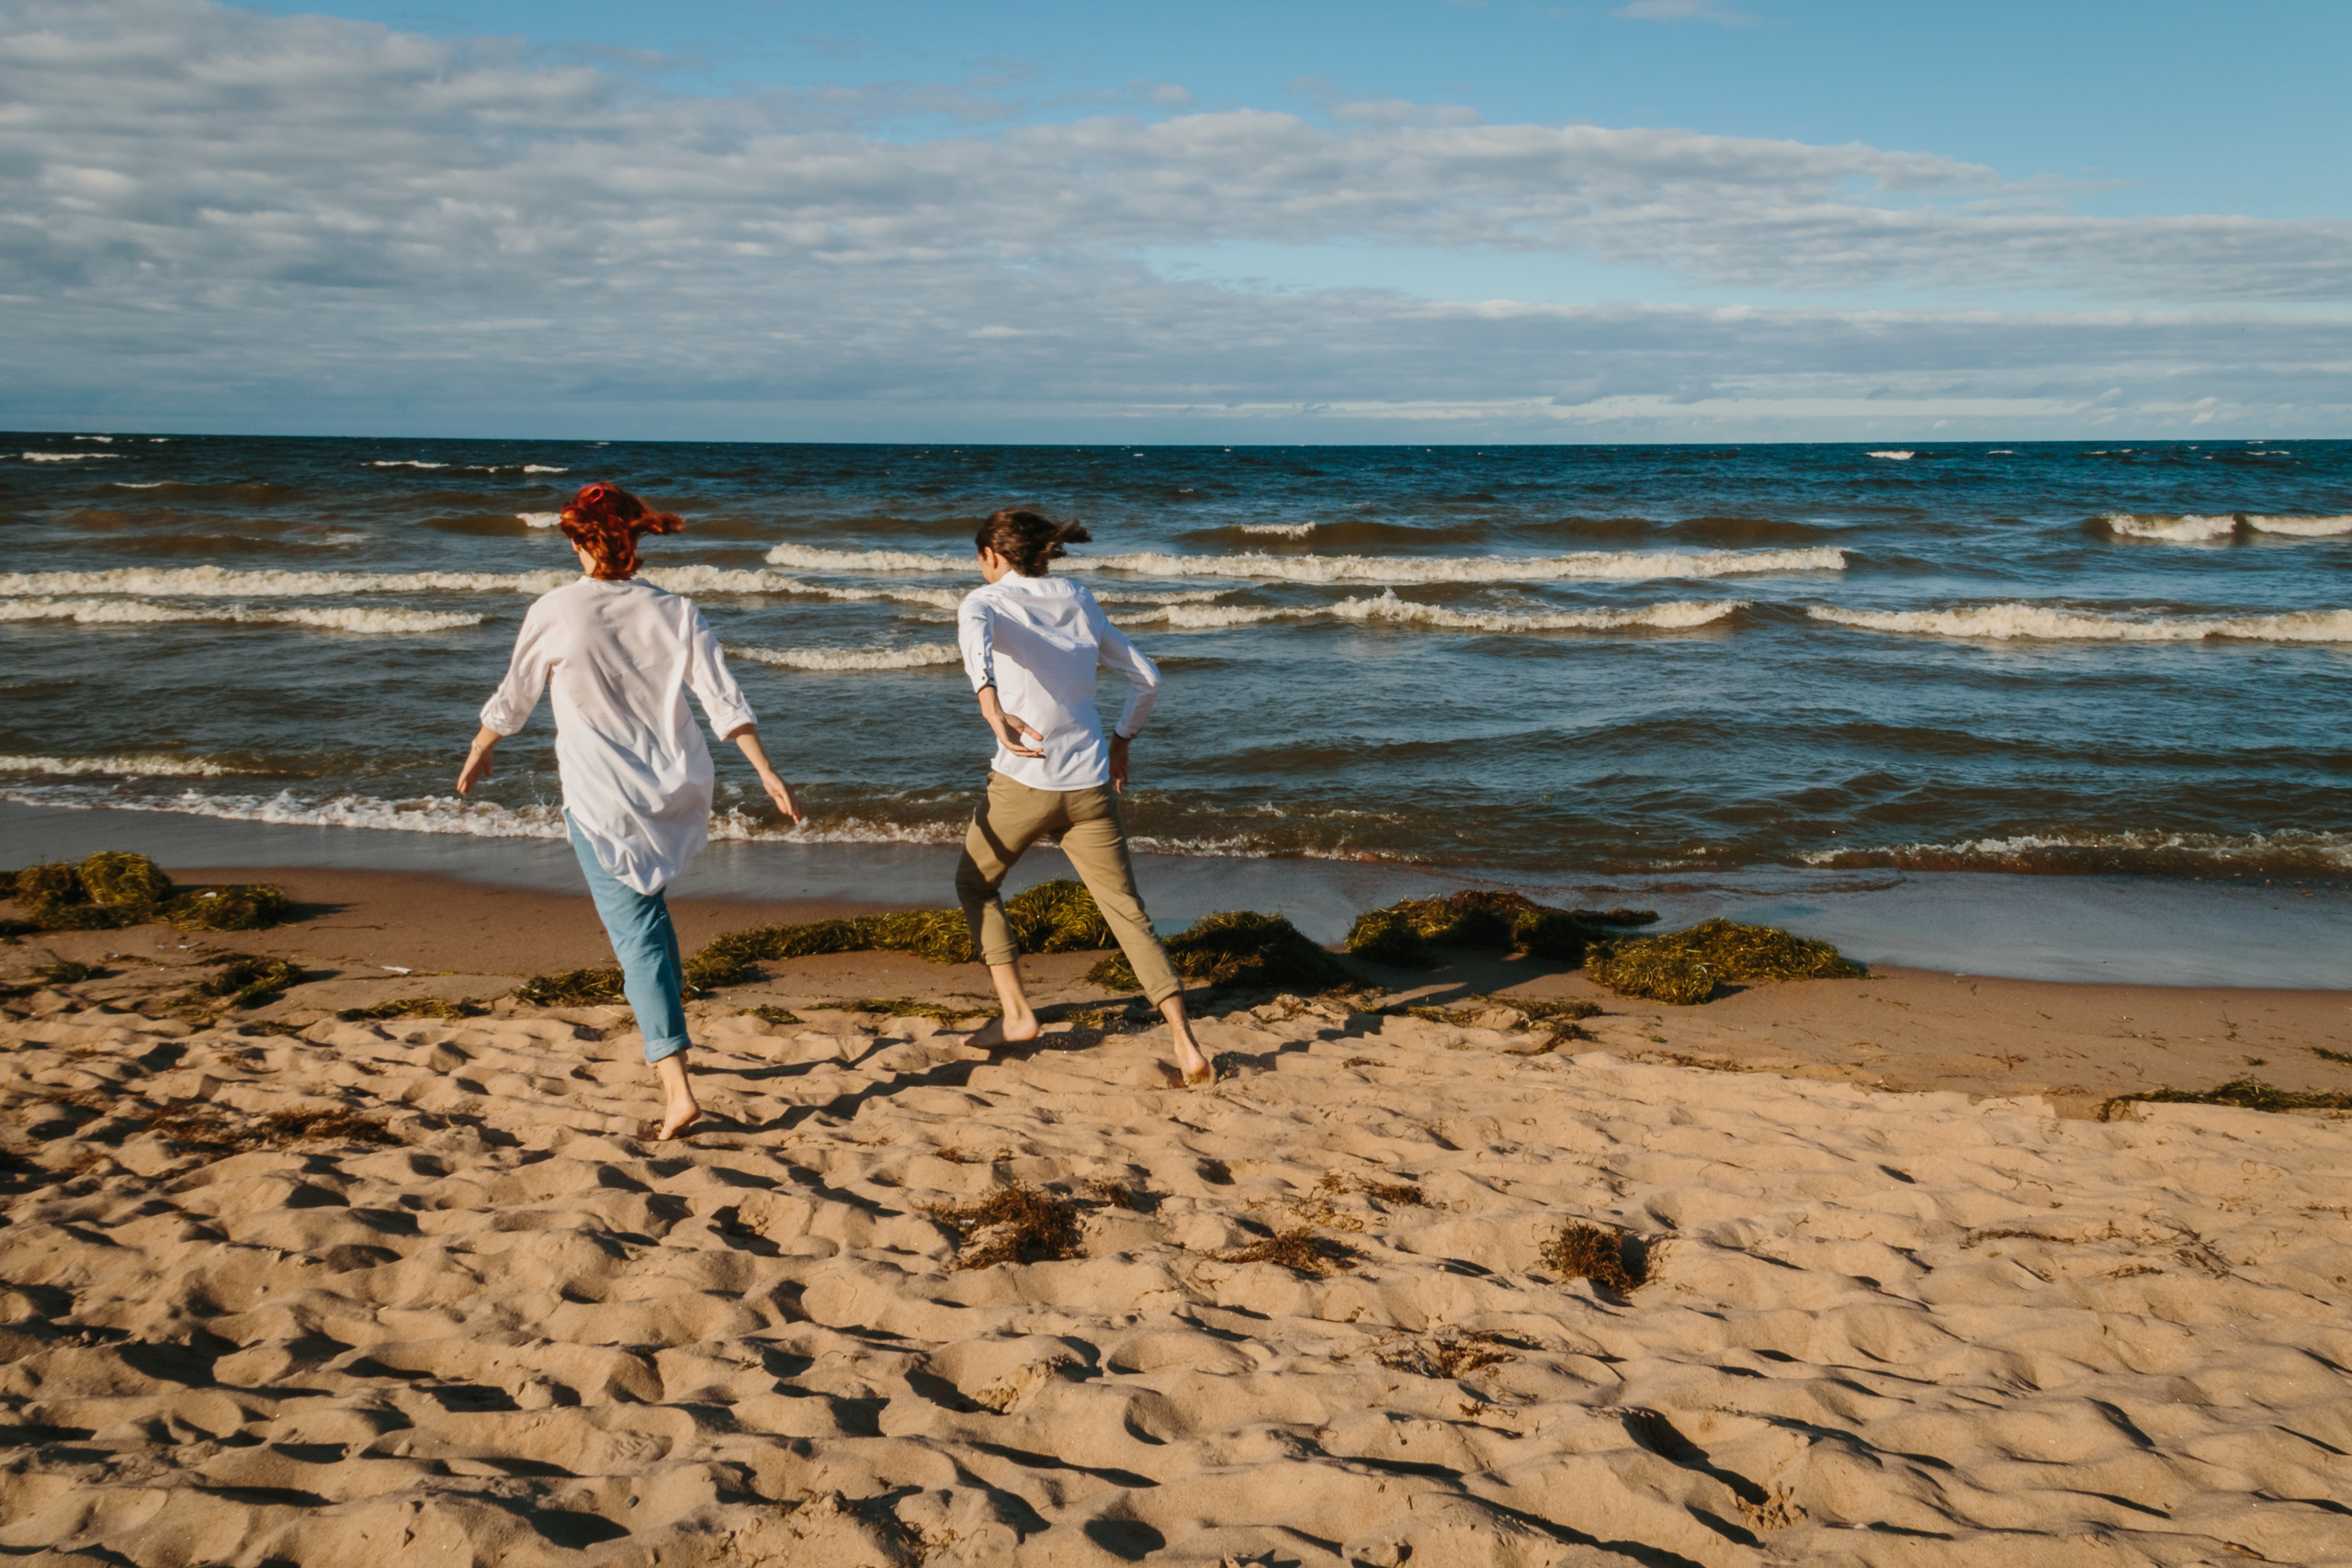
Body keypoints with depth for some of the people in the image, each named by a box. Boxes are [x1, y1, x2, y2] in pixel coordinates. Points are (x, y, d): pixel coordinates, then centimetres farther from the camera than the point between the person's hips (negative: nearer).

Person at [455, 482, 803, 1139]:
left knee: (636, 933, -2)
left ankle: (677, 1089, -9)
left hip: (603, 800, -4)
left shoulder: (556, 612, -9)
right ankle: (671, 995, 42)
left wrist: (478, 754, 21)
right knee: (645, 894, 34)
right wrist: (767, 773, 2)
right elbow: (725, 701, -4)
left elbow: (514, 698, 4)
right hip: (676, 791, 4)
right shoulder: (675, 611, 0)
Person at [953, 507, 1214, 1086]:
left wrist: (993, 711, -41)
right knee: (1128, 913, 9)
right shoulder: (1080, 603, 14)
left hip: (1022, 782, -3)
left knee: (975, 884, 24)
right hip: (1090, 787, 4)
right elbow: (1147, 679, 18)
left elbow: (974, 638, -26)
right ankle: (1186, 1044, -3)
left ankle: (1016, 1015, 18)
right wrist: (1121, 741, 31)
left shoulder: (986, 600, 1)